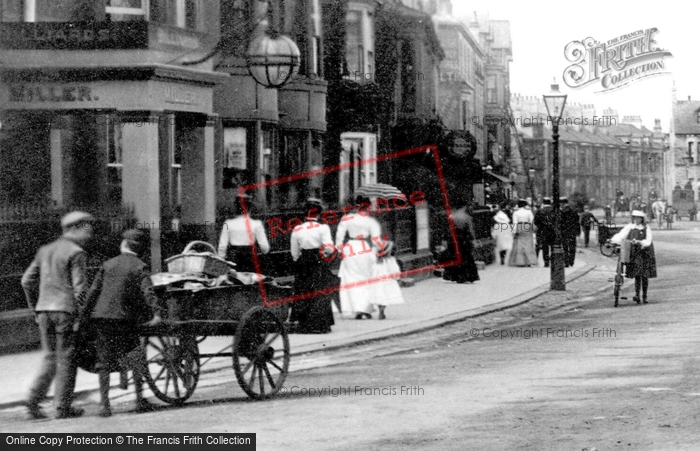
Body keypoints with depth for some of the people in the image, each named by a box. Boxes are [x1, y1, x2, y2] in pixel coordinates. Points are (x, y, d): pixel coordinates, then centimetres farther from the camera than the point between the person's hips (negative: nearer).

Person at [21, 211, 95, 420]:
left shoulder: (45, 250, 15)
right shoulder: (76, 253, -7)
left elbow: (27, 281, 14)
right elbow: (79, 287, -14)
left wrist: (35, 308, 18)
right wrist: (81, 315, -10)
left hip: (44, 309, 6)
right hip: (66, 310, -6)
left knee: (50, 356, 13)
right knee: (66, 358, 2)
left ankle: (34, 399, 0)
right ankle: (62, 407, 4)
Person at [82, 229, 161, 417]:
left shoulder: (108, 264, 9)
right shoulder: (139, 267, -1)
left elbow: (93, 291, 8)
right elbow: (148, 292, -15)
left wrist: (84, 314, 13)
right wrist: (155, 313, -23)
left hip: (101, 316, 3)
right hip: (124, 317, -3)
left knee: (105, 361, 7)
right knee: (135, 359, 9)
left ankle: (104, 403, 1)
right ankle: (140, 399, 5)